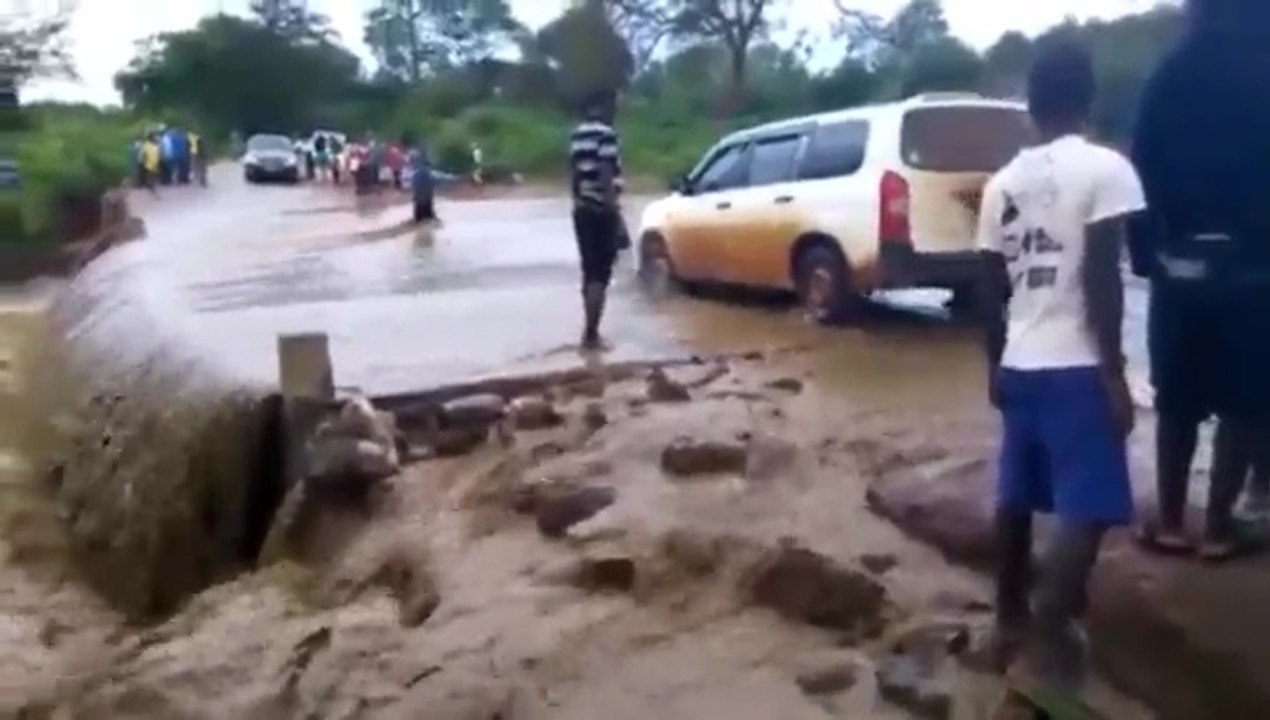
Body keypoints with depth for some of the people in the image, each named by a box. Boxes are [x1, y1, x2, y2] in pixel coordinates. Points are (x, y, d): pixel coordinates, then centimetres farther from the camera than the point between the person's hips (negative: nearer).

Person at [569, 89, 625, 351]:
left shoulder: (578, 134, 11)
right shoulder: (605, 134, -15)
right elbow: (607, 175, -20)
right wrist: (615, 212, -18)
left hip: (583, 211, 9)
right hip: (601, 212, -8)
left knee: (589, 272, 15)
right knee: (600, 274, -4)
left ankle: (590, 330, 21)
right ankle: (590, 334, -4)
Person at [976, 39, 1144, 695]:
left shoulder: (1003, 183, 9)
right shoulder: (1105, 168, -9)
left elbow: (991, 290, 11)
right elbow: (1102, 280, -15)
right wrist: (1114, 373, -12)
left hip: (1019, 365, 7)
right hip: (1077, 367, -6)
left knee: (1016, 496, 15)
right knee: (1088, 509, -3)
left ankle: (1011, 621, 25)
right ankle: (1047, 637, -8)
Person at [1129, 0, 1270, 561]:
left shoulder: (1169, 75, 4)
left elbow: (1144, 168, 3)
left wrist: (1144, 252, 8)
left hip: (1178, 262, 3)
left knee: (1177, 400, 12)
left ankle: (1170, 522, 15)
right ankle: (1218, 525, 11)